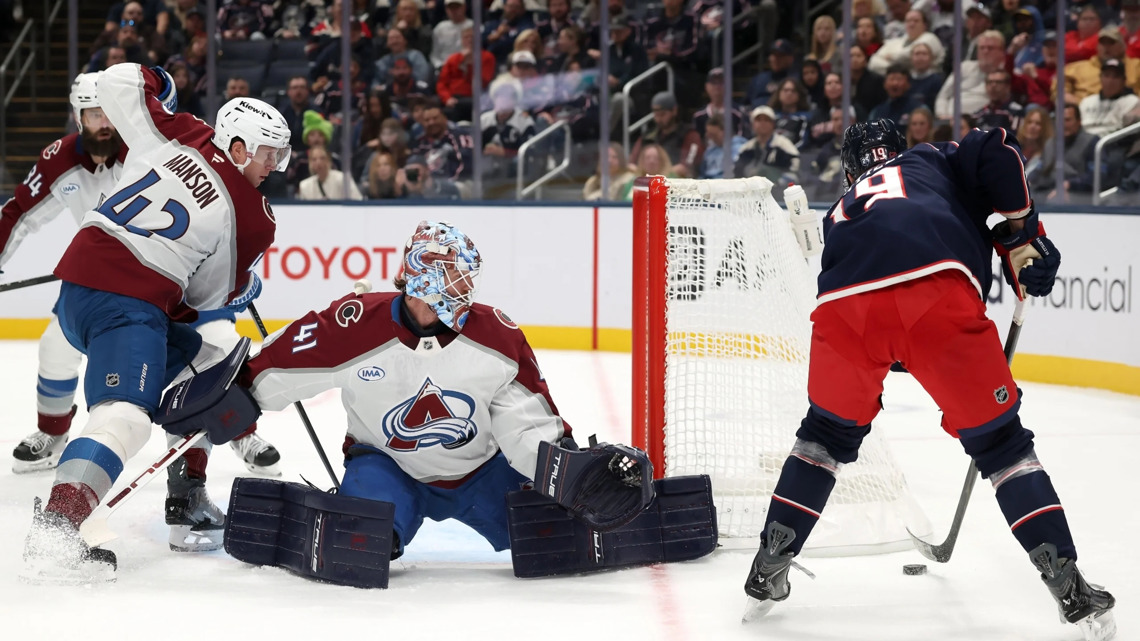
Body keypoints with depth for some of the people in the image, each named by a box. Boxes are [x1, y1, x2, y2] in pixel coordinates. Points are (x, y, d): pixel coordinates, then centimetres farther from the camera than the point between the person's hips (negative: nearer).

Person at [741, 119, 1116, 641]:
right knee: (999, 440, 11)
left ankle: (767, 575, 31)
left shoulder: (842, 212, 42)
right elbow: (995, 152, 13)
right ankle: (1071, 592, 5)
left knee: (828, 431, 29)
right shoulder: (933, 160, 35)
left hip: (847, 304, 3)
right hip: (936, 291, -3)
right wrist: (1021, 232, 20)